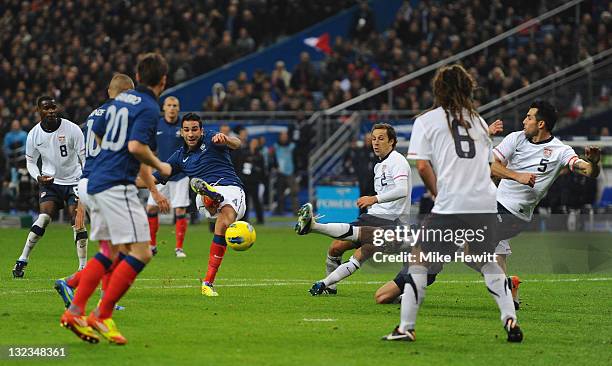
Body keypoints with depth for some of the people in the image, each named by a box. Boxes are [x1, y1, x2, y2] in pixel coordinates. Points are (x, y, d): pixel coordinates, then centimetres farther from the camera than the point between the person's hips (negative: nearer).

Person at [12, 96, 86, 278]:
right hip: (50, 181, 1)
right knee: (43, 218, -17)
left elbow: (85, 157, -6)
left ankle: (83, 267, -2)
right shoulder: (34, 134, -3)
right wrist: (38, 177, -10)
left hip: (73, 181, -1)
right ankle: (22, 260, -9)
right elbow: (30, 161, 10)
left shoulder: (72, 129, -11)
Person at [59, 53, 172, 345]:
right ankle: (102, 316, -11)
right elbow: (136, 146, -23)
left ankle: (75, 311, 10)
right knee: (141, 253, -8)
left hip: (97, 182, 9)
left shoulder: (120, 99, 16)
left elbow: (97, 135, 25)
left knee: (111, 252, 16)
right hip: (117, 186, -9)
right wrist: (159, 166, -5)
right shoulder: (149, 108, -10)